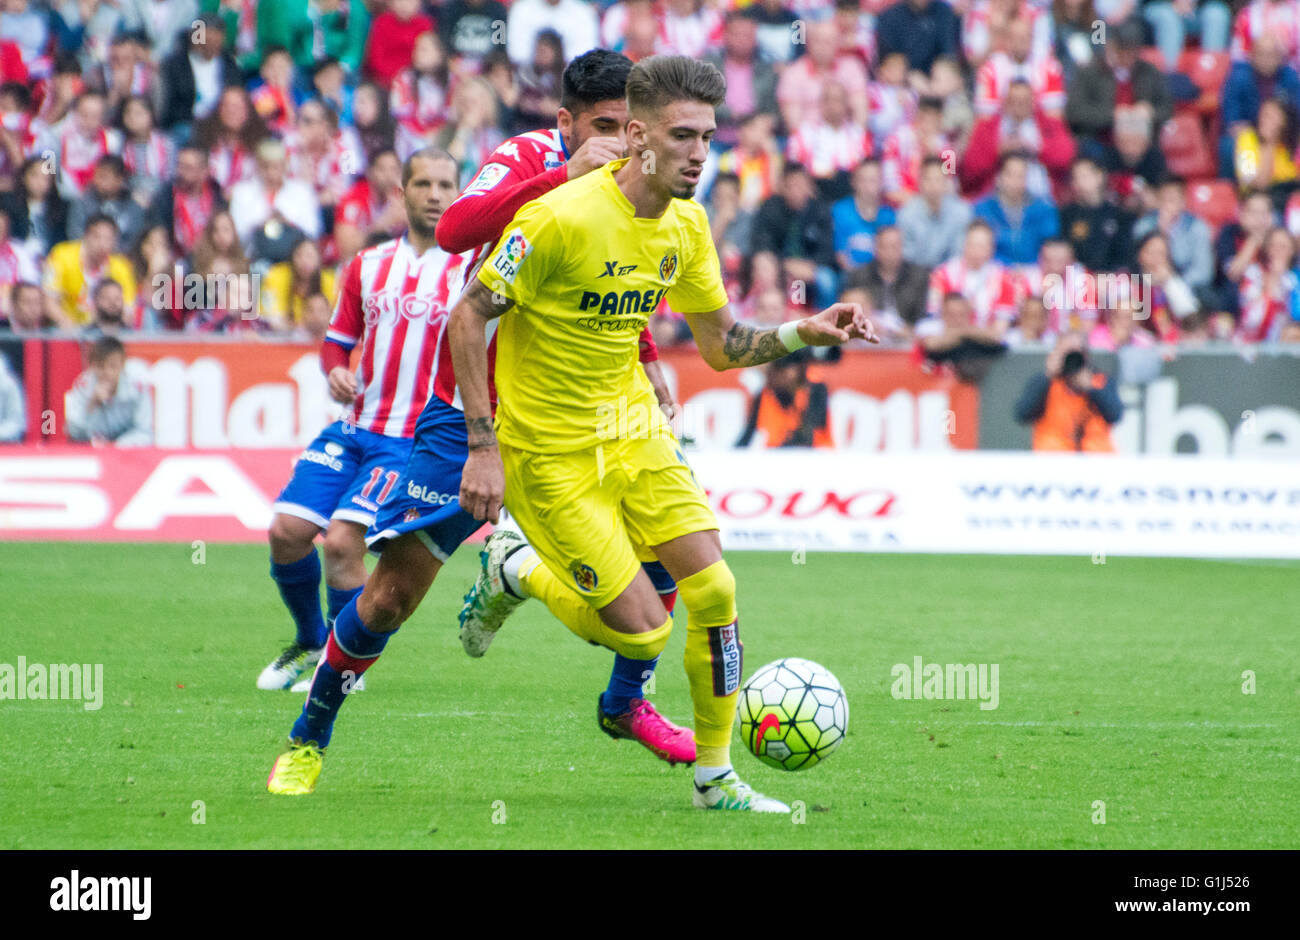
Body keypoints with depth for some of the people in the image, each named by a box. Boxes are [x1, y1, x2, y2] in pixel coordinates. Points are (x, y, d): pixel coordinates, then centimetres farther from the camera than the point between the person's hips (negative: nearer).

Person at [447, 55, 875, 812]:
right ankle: (515, 574, 17)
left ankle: (716, 777, 11)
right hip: (551, 452, -6)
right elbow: (466, 318, -17)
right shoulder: (561, 219, -22)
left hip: (633, 429, 7)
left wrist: (804, 333, -8)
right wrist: (484, 448, -20)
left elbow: (721, 344, 11)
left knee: (714, 589, -4)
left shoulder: (686, 224, 0)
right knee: (644, 632, -9)